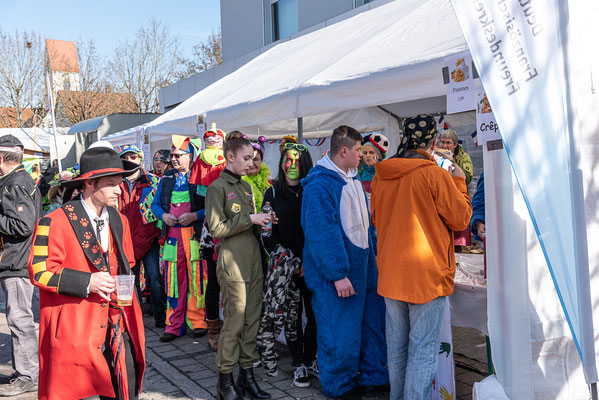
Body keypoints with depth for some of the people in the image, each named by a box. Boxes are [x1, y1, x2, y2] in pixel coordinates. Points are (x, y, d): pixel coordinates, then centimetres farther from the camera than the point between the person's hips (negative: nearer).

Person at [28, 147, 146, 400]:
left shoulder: (119, 221, 13)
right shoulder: (55, 223, -9)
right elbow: (39, 271, -13)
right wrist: (86, 282, -21)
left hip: (117, 323, 5)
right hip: (74, 329, -5)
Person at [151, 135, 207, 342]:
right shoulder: (166, 178, 14)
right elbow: (155, 204, 20)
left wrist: (195, 216, -16)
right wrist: (164, 216, 1)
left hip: (195, 236, -4)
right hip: (172, 237, 4)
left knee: (197, 280, 0)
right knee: (173, 281, 6)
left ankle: (198, 322, 13)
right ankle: (174, 325, 15)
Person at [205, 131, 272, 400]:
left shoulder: (246, 186, 17)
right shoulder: (217, 187, -6)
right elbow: (216, 228, -12)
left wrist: (261, 223, 2)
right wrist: (250, 219, -12)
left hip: (253, 259, 7)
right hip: (232, 261, -7)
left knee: (252, 320, 8)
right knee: (235, 322, -2)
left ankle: (247, 373, 19)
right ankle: (225, 378, 12)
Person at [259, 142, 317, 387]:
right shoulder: (273, 194, 6)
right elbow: (267, 233, 1)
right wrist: (291, 261, -9)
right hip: (286, 264, 0)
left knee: (315, 312, -1)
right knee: (291, 314, 1)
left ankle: (310, 359, 18)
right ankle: (299, 364, 14)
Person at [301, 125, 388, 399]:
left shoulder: (353, 179, 12)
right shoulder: (319, 185, -17)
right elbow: (322, 233, -22)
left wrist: (374, 253, 17)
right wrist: (338, 274, -23)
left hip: (363, 265, 9)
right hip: (336, 273, -9)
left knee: (372, 321, 15)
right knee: (339, 329, 2)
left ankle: (374, 376, 32)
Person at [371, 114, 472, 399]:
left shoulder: (381, 176, 3)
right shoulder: (435, 175, -14)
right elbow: (461, 218, -5)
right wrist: (459, 182, 8)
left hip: (390, 274, 6)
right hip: (427, 275, -6)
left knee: (396, 346, 18)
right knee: (423, 350, 2)